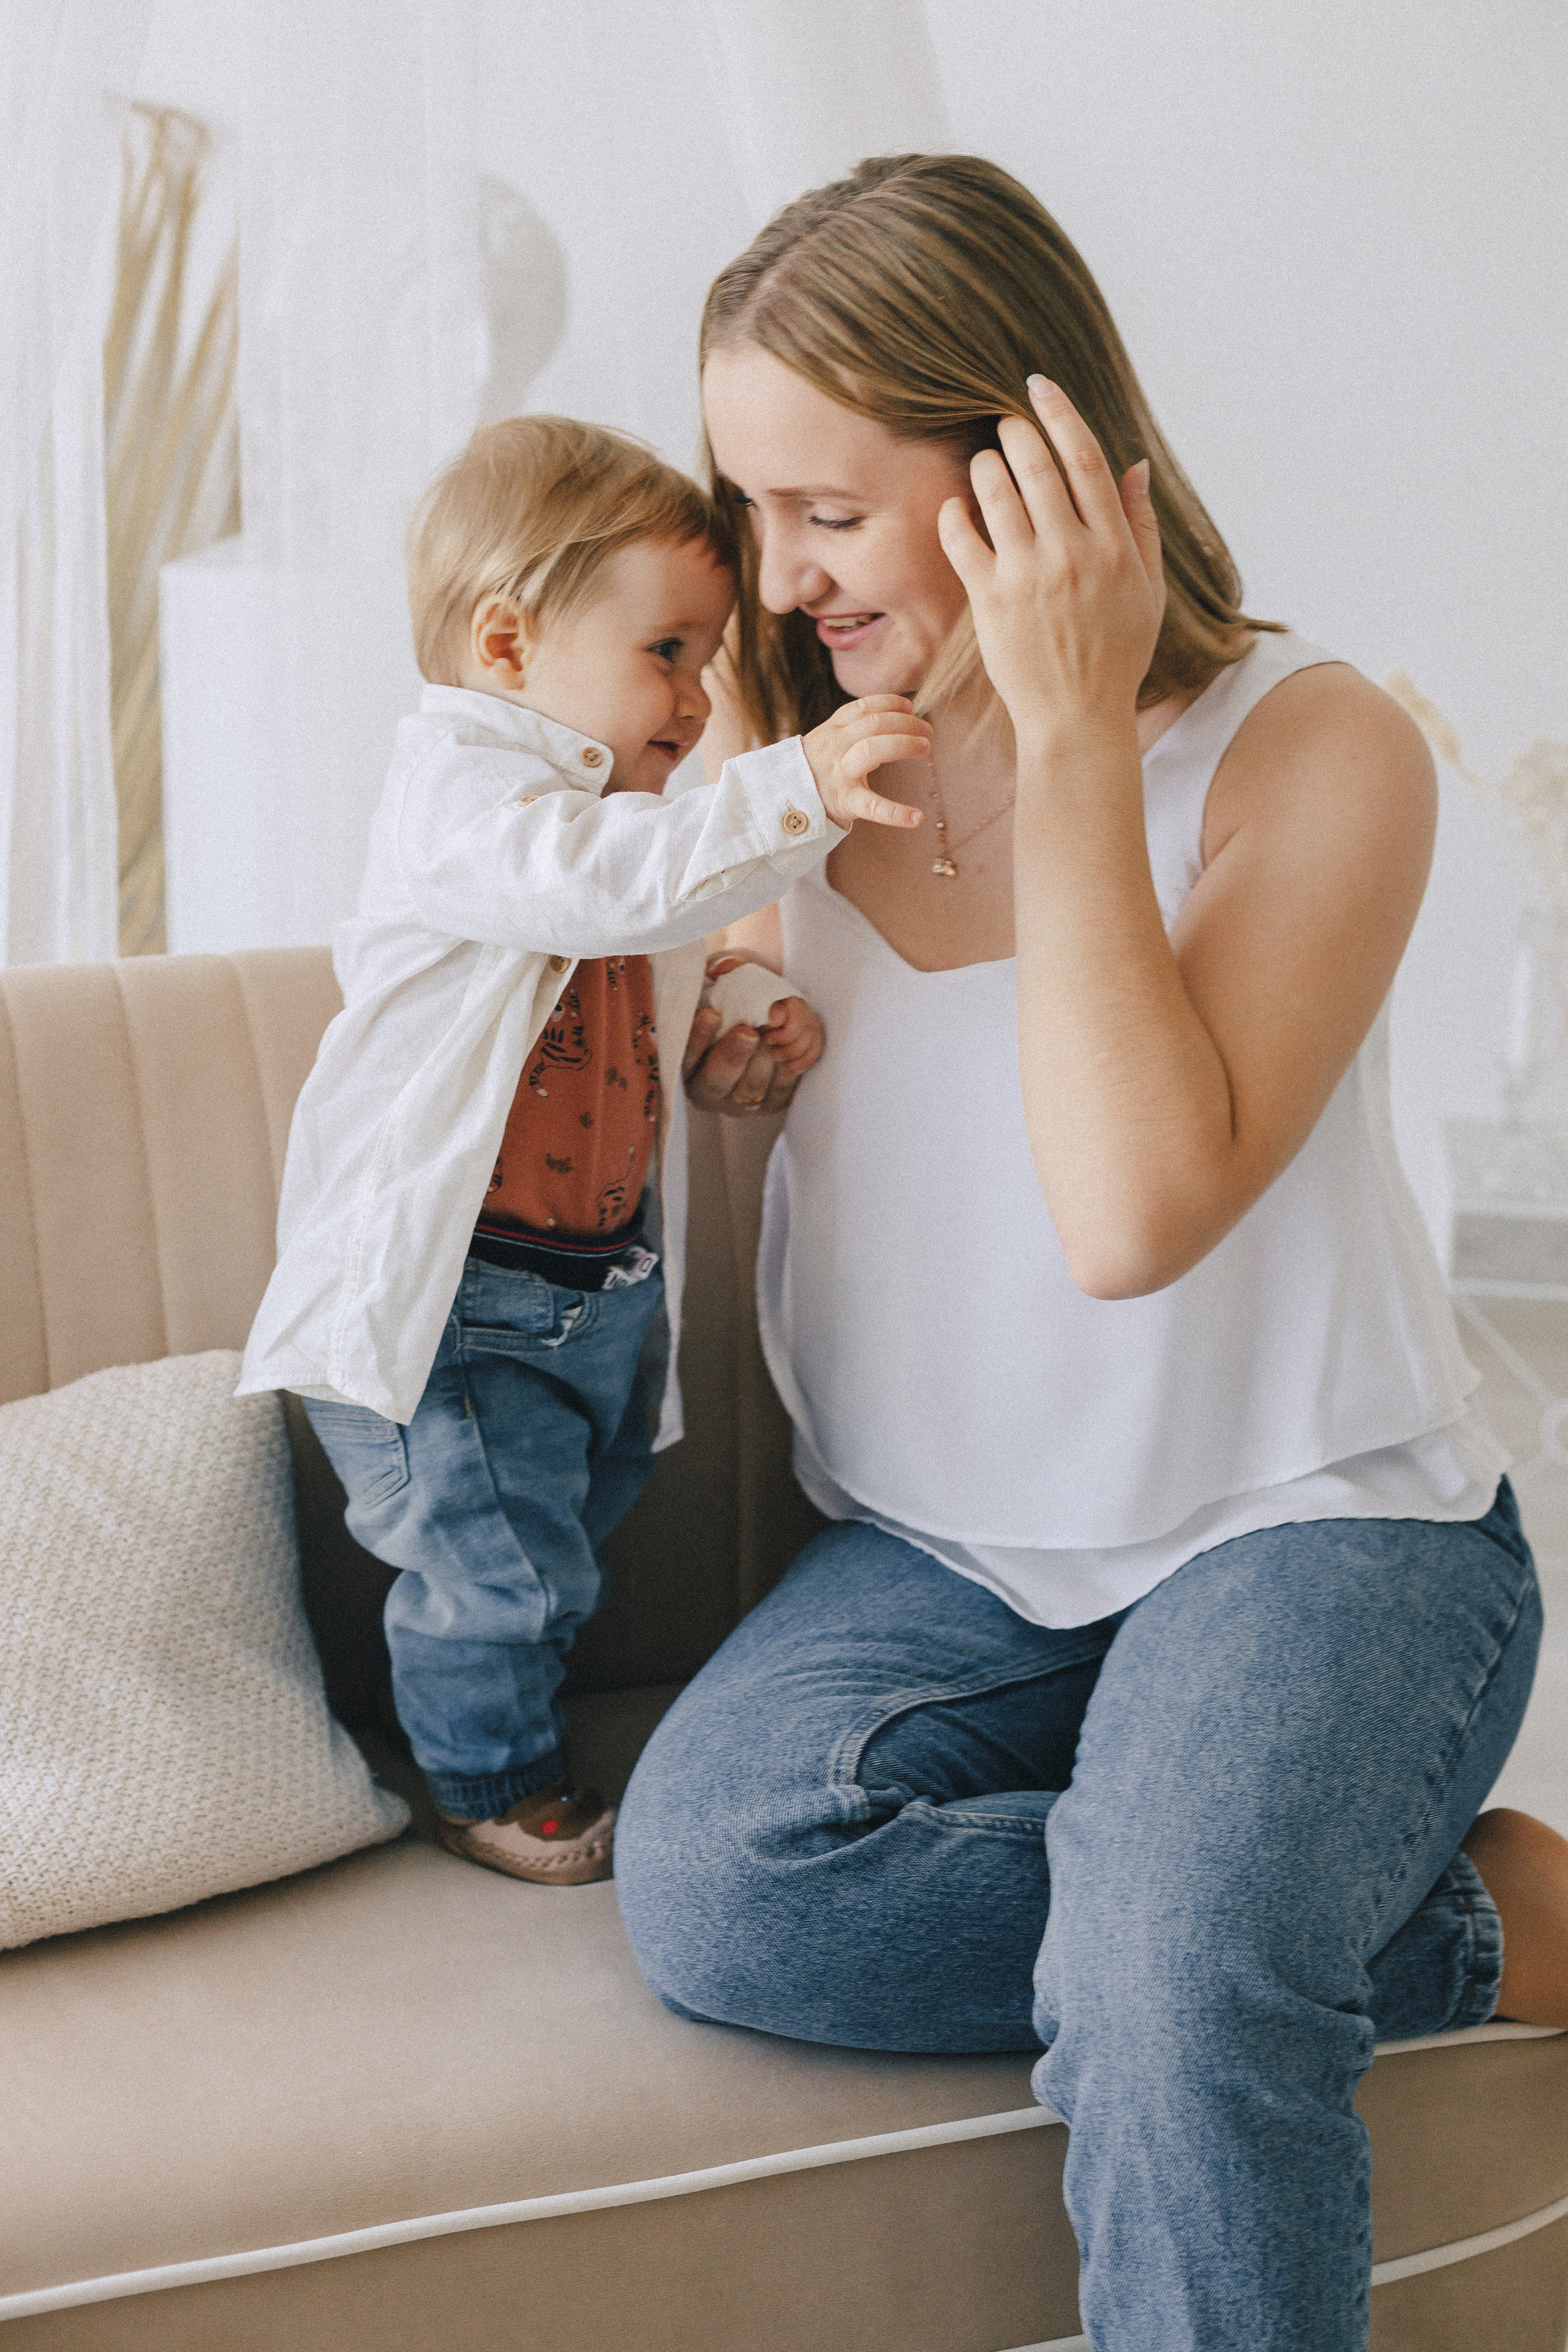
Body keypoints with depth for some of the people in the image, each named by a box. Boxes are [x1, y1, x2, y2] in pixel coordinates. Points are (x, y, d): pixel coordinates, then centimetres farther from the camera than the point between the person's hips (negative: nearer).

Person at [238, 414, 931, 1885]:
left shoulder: (609, 803, 13)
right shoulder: (457, 794, -19)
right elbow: (608, 881, -39)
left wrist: (739, 1050, 6)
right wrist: (796, 791, -45)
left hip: (603, 1280, 9)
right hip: (453, 1289, -9)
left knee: (572, 1528, 20)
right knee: (495, 1562, -3)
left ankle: (522, 1742, 40)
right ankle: (491, 1789, 20)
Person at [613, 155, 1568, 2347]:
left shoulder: (1312, 746, -12)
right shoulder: (806, 741, 3)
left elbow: (1135, 1214, -26)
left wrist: (1071, 730, -23)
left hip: (1307, 1526, -5)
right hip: (945, 1553, 6)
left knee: (1175, 1979, -35)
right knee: (707, 1878, -25)